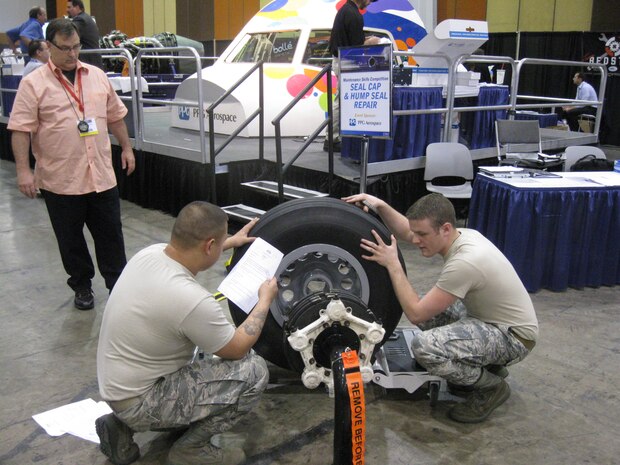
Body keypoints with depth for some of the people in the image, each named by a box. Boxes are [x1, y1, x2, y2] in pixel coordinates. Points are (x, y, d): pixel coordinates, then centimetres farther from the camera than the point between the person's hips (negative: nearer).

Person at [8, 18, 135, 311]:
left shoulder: (97, 76, 8)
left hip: (102, 176, 3)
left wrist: (126, 148, 15)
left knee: (111, 234, 10)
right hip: (60, 180, -3)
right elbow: (21, 130, -9)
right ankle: (81, 286, 28)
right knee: (71, 239, 11)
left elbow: (115, 116, 16)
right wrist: (23, 170, -14)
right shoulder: (34, 84, -5)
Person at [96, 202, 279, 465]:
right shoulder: (192, 300, -31)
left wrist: (232, 241, 29)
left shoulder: (149, 253, -8)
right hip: (138, 401, -8)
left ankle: (125, 425, 18)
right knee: (253, 371, -11)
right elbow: (238, 349, -12)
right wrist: (265, 300, 1)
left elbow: (188, 251, 20)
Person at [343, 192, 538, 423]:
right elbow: (405, 231, 12)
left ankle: (491, 386, -2)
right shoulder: (461, 235, -4)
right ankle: (487, 365, 16)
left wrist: (392, 264, -20)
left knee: (425, 346, -28)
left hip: (514, 335, -10)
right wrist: (380, 205, -3)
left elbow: (415, 314, -25)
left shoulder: (464, 262, -32)